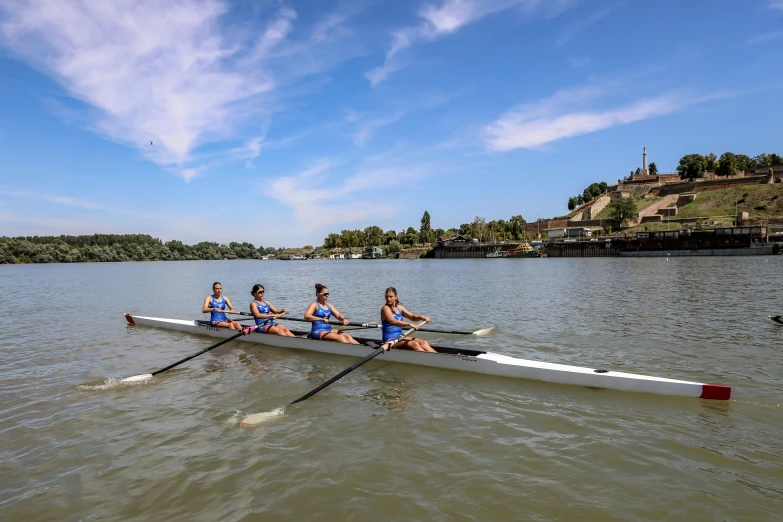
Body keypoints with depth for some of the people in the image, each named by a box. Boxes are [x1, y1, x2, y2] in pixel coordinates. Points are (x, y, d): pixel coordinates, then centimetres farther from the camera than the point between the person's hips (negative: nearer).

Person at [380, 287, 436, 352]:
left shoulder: (399, 307, 13)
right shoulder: (385, 308, -10)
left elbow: (412, 317, 16)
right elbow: (392, 321, -27)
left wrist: (421, 317, -7)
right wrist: (409, 324, -37)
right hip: (390, 340, -7)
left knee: (423, 343, -12)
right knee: (414, 344, -28)